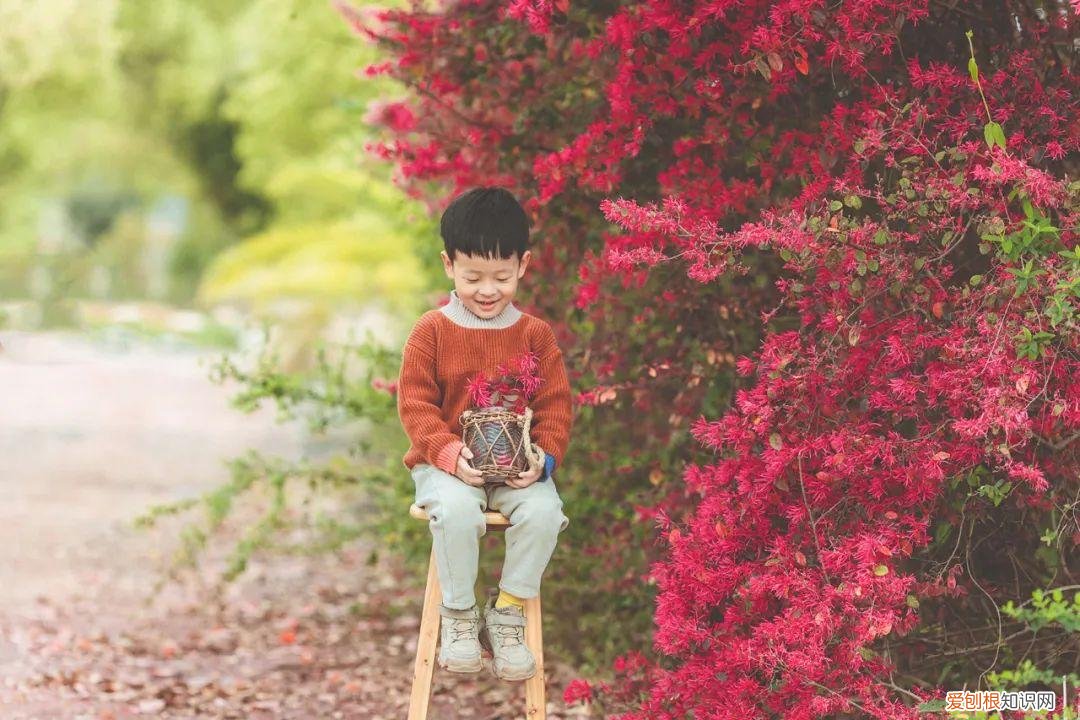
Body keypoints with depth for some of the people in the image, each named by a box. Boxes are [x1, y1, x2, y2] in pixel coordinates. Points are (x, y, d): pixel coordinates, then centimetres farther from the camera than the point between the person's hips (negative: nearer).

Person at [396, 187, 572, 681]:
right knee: (456, 511, -35)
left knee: (544, 511, -29)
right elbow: (414, 403, -4)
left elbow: (555, 406, 5)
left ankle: (507, 613, -7)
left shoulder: (534, 334, 5)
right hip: (446, 462, -2)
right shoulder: (431, 331, 0)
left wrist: (543, 456, -15)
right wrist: (450, 453, -20)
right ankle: (458, 615, -11)